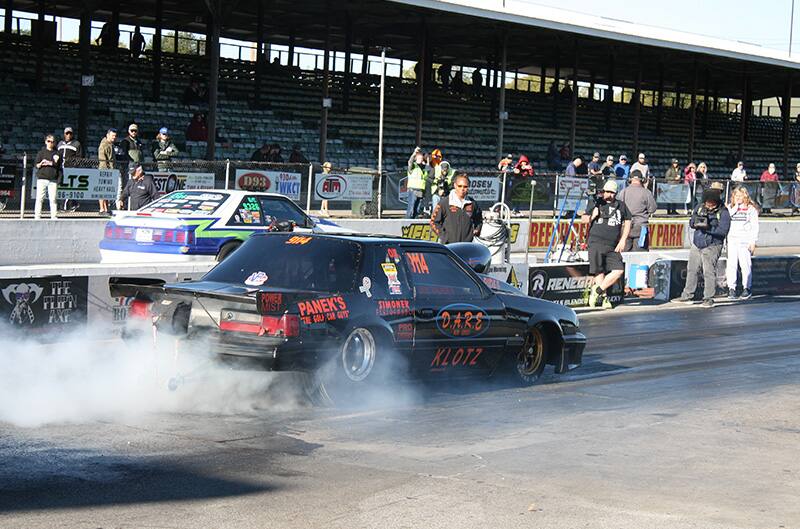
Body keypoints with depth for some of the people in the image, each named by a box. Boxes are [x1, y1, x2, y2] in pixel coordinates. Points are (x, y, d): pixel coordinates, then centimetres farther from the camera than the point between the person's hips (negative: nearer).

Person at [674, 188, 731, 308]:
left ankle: (708, 299, -2)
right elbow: (691, 223, 6)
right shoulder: (699, 208, 6)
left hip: (711, 247, -6)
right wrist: (696, 221, -17)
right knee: (692, 270, 12)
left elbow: (723, 231, -18)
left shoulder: (723, 213, -10)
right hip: (696, 245, 6)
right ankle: (687, 296, 22)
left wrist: (709, 228, -29)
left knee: (709, 272, -8)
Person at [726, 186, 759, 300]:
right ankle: (731, 289, 2)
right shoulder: (730, 208, 15)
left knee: (745, 265, -6)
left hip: (745, 241, -3)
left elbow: (755, 226, 2)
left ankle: (747, 288, 3)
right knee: (731, 264, -2)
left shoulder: (751, 209, 5)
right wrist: (735, 207, -3)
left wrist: (753, 242, -5)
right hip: (732, 240, 3)